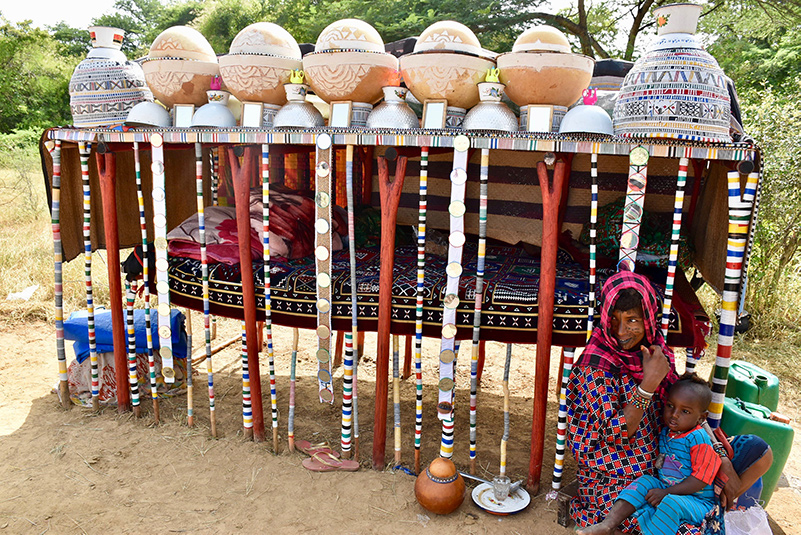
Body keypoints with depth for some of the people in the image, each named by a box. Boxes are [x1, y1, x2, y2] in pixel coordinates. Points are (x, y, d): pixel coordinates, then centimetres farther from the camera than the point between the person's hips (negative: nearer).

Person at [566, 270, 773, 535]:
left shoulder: (655, 348, -1)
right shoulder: (595, 366, -20)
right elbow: (614, 434, -22)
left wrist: (722, 460, -6)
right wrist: (650, 382, -28)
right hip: (617, 481, -7)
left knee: (758, 450, 4)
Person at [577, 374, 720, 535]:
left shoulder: (698, 438, -17)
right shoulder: (664, 432, 4)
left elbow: (701, 479, -20)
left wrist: (666, 492, -22)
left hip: (698, 502, -7)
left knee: (672, 503, -34)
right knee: (645, 481, -14)